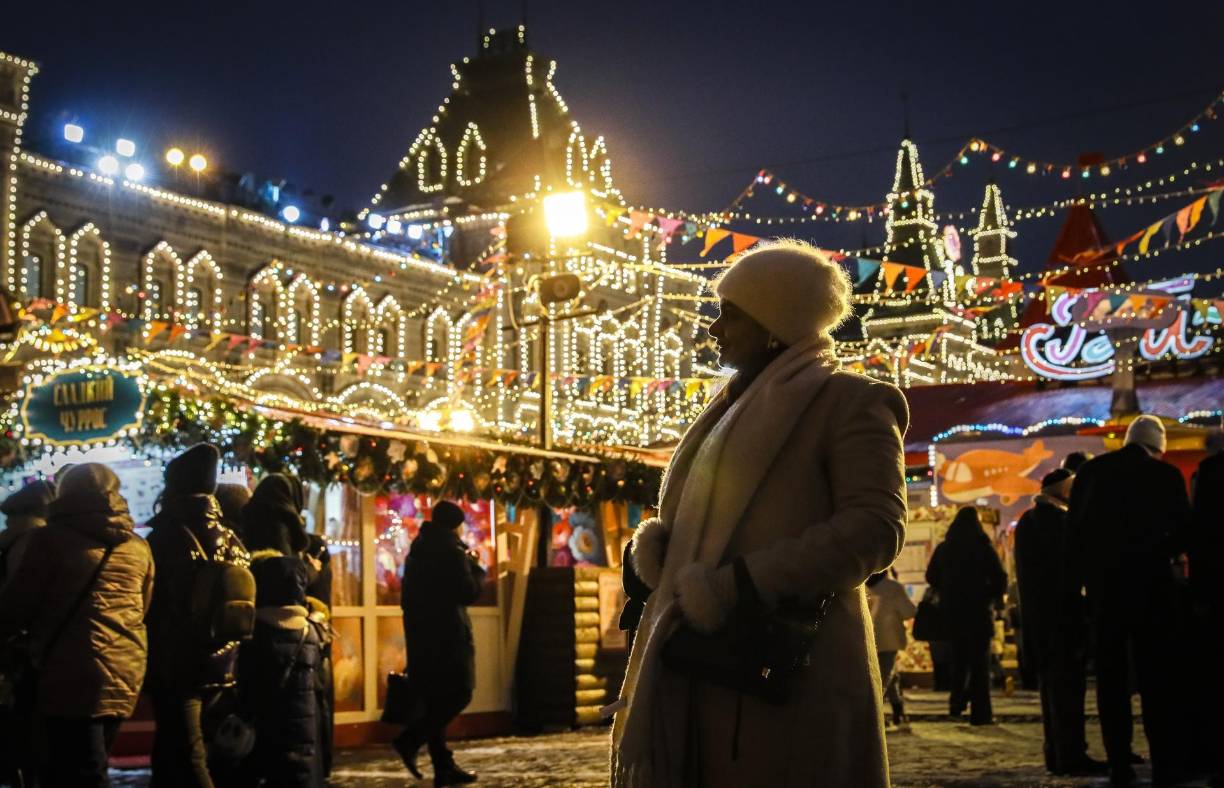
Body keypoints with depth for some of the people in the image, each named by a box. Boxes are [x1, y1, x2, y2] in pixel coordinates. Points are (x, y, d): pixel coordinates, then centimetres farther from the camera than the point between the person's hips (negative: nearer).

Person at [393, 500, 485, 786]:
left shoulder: (417, 551, 16)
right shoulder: (452, 551, -10)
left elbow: (406, 596, 21)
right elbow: (469, 592, -13)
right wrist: (476, 567, 2)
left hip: (421, 635, 9)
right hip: (447, 634, -8)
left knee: (436, 699, 9)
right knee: (459, 694, -4)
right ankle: (411, 740, -16)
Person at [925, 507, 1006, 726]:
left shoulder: (943, 548, 3)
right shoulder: (983, 547, -9)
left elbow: (931, 577, 11)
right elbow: (1000, 579, -12)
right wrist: (991, 598, 4)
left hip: (951, 611, 4)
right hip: (978, 611, -3)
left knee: (959, 658, 20)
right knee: (980, 661, 3)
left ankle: (957, 700, 9)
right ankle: (980, 712, 0)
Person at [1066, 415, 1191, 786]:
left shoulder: (1091, 471, 3)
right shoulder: (1167, 475, -3)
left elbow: (1074, 530, 2)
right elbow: (1182, 532, -1)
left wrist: (1074, 582, 6)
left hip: (1102, 583, 2)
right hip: (1150, 582, -2)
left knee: (1111, 674, 7)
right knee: (1156, 673, 3)